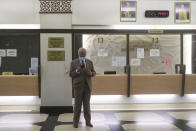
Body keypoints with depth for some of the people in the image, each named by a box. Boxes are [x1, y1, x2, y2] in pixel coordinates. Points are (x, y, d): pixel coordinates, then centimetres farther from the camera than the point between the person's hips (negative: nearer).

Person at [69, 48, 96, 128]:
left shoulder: (89, 62, 7)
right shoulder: (73, 62, 0)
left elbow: (94, 73, 8)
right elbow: (71, 74, -3)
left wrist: (91, 73, -16)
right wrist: (77, 70, -23)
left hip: (87, 86, 2)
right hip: (78, 86, -2)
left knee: (87, 104, 7)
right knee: (77, 104, 1)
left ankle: (88, 121, 15)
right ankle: (76, 122, 11)